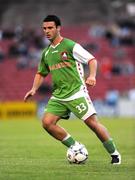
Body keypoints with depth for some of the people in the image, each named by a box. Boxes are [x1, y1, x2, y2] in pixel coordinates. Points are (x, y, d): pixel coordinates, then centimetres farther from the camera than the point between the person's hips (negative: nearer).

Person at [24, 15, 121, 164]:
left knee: (92, 122, -11)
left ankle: (114, 154, 4)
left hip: (76, 92, -6)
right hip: (58, 96, 6)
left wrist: (92, 76, -25)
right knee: (47, 123, -9)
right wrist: (34, 89, 10)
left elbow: (92, 60, -7)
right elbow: (41, 73, 26)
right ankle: (75, 148, 4)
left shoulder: (70, 46, -6)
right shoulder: (46, 52, 14)